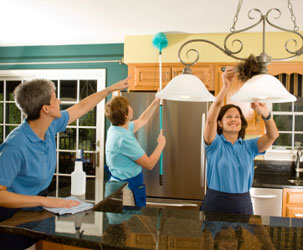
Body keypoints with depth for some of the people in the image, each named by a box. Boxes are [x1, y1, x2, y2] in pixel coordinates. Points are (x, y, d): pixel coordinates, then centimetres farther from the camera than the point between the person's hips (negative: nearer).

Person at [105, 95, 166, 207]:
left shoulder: (115, 128, 2)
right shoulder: (123, 139, -27)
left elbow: (142, 120, 21)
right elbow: (149, 164, -20)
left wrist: (156, 102, 21)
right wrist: (161, 144, -5)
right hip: (126, 188, -9)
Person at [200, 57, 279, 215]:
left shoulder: (248, 146, 3)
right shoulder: (215, 143, -6)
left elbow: (273, 135, -11)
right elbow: (210, 120, -24)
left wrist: (264, 113, -32)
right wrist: (225, 88, -35)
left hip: (243, 204, 3)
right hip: (215, 203, -3)